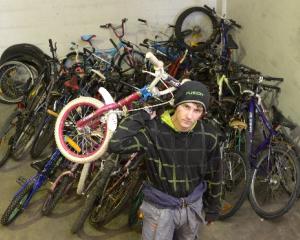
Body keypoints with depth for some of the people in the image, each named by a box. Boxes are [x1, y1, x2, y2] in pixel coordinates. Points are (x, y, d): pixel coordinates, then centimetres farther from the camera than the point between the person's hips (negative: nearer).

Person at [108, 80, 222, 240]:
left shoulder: (208, 135, -14)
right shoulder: (154, 130, -24)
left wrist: (212, 208, 9)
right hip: (160, 208, -3)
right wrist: (143, 115, -29)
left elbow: (213, 174, 0)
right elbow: (115, 144, -37)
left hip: (193, 206, 3)